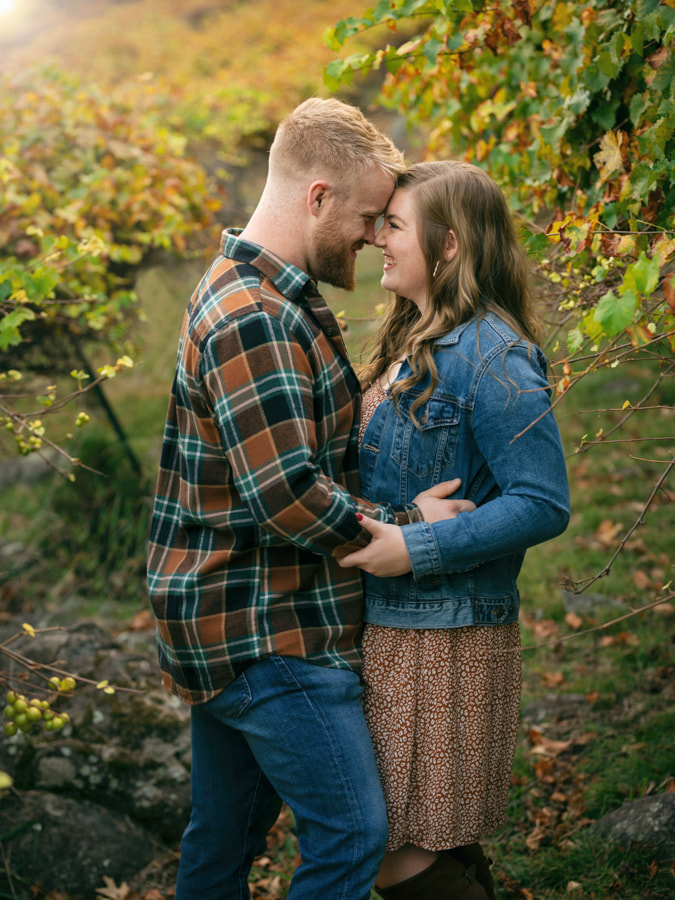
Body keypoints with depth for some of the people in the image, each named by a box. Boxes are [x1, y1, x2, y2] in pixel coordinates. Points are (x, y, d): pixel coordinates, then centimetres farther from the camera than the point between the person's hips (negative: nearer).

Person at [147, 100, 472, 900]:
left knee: (224, 834, 19)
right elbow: (288, 499, -25)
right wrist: (408, 524, -12)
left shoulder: (257, 295, 14)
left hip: (231, 625, 10)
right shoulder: (253, 318, -21)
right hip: (263, 634, -10)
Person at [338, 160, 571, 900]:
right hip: (386, 624, 9)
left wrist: (417, 548, -23)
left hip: (443, 640, -9)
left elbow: (544, 504, -21)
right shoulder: (411, 342, 11)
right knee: (435, 841, 18)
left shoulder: (490, 355, -18)